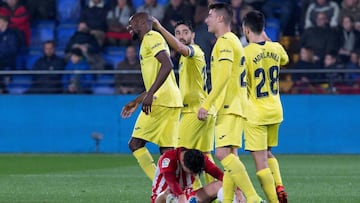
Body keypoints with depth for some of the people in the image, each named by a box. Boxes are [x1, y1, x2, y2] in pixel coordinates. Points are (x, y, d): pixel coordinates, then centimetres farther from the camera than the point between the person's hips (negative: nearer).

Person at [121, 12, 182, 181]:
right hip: (171, 102, 10)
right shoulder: (147, 42, 26)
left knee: (135, 143, -7)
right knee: (167, 150, 6)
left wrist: (150, 94, -24)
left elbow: (167, 65, -20)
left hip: (160, 101, -10)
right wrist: (136, 102, 33)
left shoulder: (151, 37, -4)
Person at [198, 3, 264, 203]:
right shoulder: (234, 40, 21)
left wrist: (206, 104, -24)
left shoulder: (225, 41, -10)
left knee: (223, 153, -18)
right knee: (229, 155, 9)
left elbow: (224, 75, -22)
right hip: (233, 107, 11)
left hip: (229, 107, -11)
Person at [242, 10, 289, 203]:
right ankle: (279, 186, 4)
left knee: (260, 161, -2)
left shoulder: (245, 53, -15)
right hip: (275, 111, 6)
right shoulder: (276, 48, 0)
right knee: (267, 153, 24)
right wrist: (267, 40, 28)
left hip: (255, 113, -6)